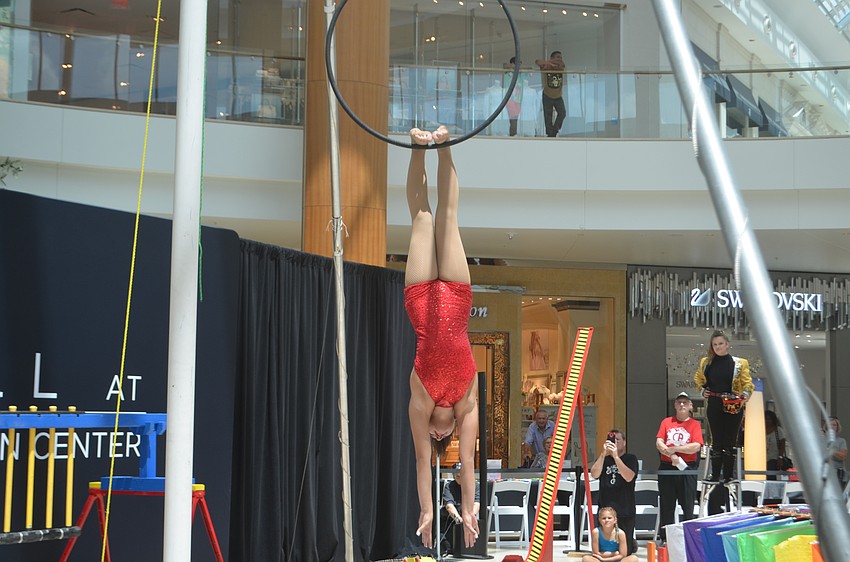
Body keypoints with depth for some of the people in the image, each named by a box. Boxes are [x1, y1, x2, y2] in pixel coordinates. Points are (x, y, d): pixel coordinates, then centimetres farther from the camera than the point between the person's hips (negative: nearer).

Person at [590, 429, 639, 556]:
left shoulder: (630, 459, 4)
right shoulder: (603, 459, 11)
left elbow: (629, 477, -14)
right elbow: (594, 474, -7)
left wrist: (616, 456, -20)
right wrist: (603, 454, -18)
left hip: (625, 512, -2)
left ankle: (632, 544, 28)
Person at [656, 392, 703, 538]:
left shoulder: (695, 424, 4)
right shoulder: (666, 422, 11)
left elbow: (696, 446, -10)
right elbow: (659, 443, -1)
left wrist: (674, 449, -12)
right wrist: (671, 455, -16)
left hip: (687, 468, -2)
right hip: (667, 468, 2)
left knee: (688, 506, -2)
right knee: (666, 506, 5)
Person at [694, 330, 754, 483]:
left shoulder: (740, 363, 0)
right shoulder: (706, 362, 8)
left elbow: (747, 382, -3)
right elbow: (698, 377, 24)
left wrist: (746, 393, -23)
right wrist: (702, 389, 8)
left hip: (733, 406, -2)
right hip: (714, 406, 2)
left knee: (730, 441, 1)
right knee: (716, 440, 5)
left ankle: (728, 475, 6)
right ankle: (715, 475, 9)